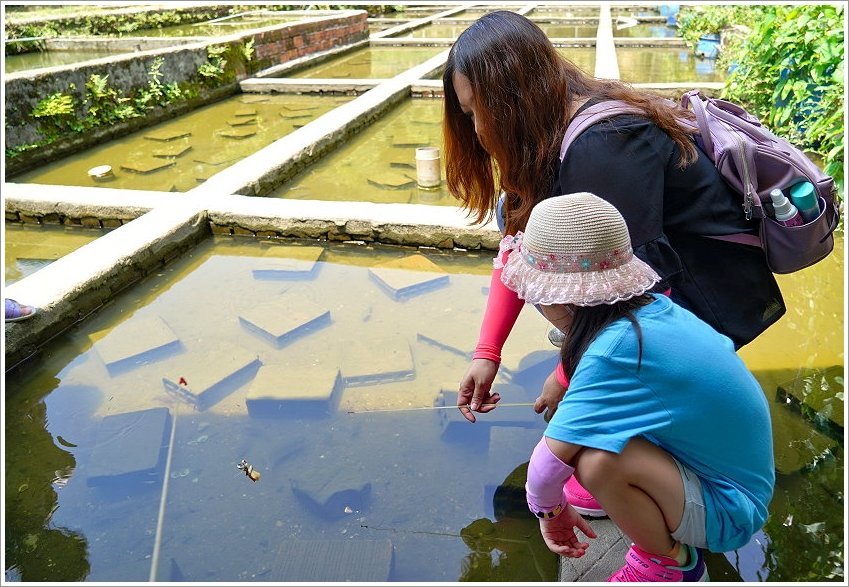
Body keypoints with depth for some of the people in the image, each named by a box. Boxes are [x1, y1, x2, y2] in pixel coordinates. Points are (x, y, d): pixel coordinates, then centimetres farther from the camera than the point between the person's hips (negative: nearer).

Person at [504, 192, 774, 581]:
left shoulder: (616, 349, -30)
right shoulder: (653, 305, -8)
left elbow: (547, 465, -28)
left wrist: (549, 509, -5)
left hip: (728, 511, -8)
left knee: (599, 460, -30)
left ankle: (669, 561, -2)